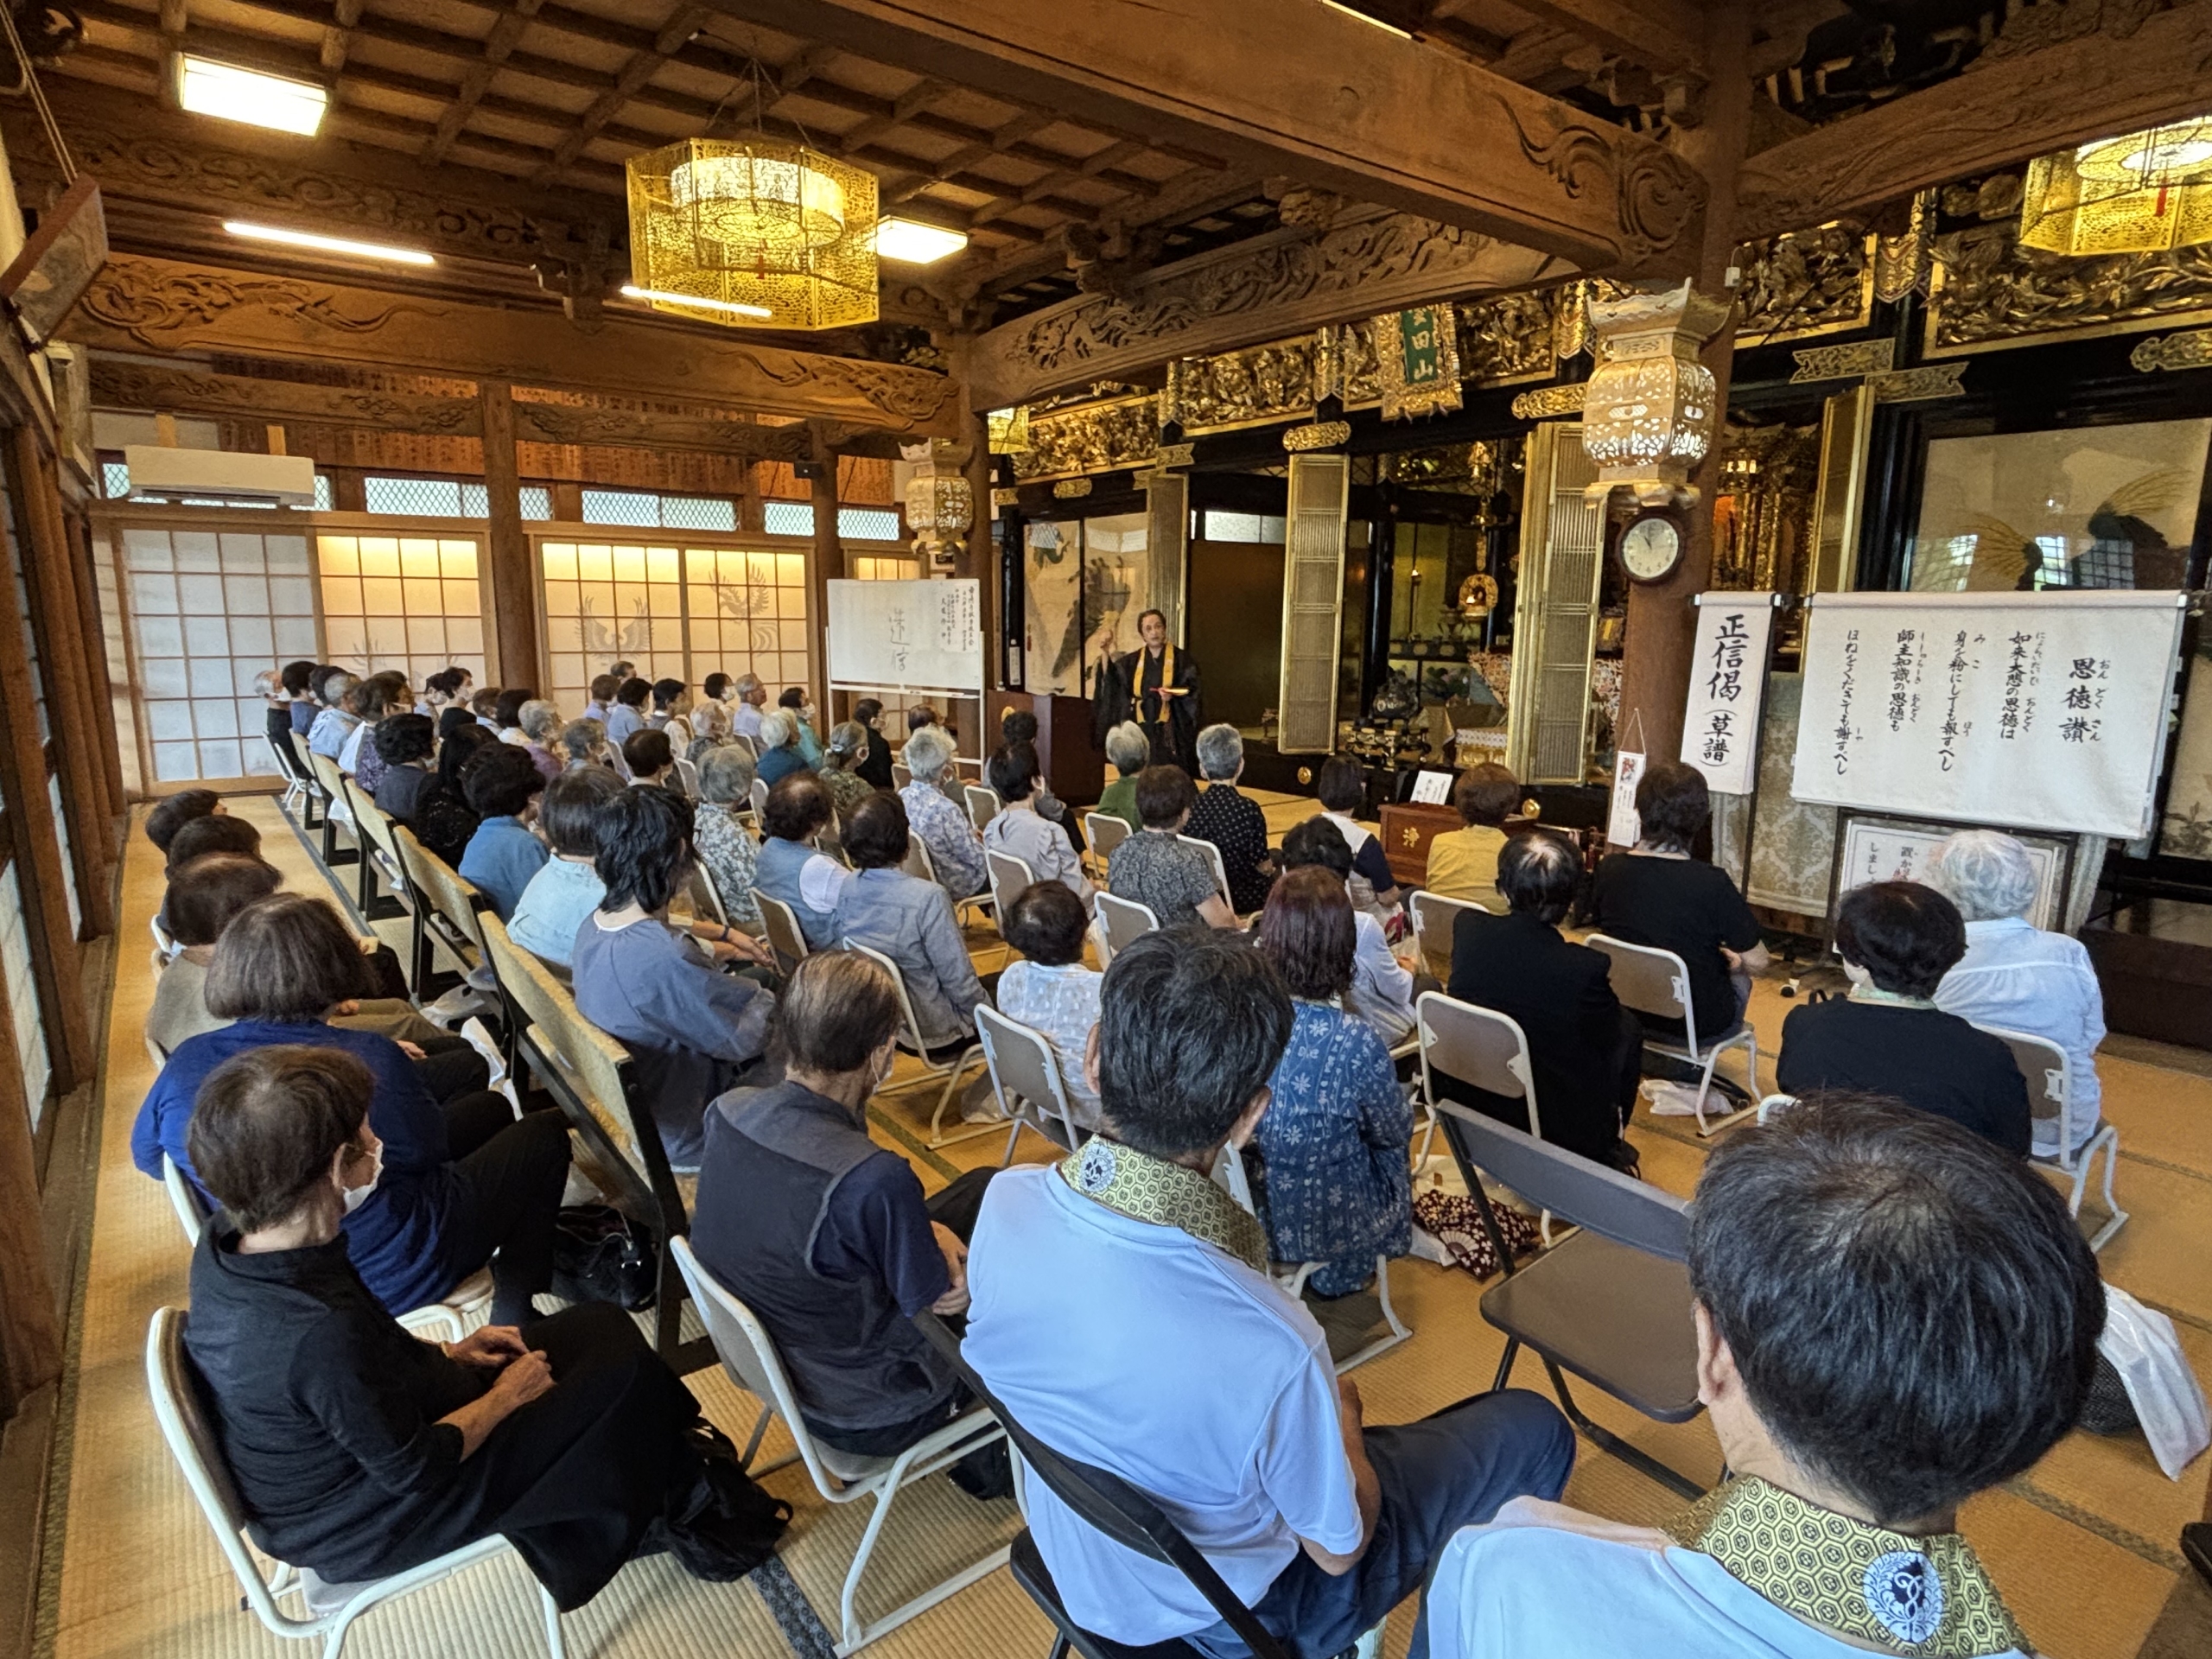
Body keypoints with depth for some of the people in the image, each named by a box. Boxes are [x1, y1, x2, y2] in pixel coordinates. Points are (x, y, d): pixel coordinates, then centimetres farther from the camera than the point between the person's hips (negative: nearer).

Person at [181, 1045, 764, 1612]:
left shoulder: (225, 1240, -15)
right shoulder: (322, 1333, -41)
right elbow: (416, 1470, -26)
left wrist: (443, 1352, 2)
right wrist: (505, 1397, -10)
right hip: (361, 1530, -8)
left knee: (601, 1323, 11)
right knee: (623, 1366, -1)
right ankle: (673, 1511, 29)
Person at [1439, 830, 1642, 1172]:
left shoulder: (1467, 928, -14)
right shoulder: (1586, 968, -26)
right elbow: (1611, 1036, -6)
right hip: (1557, 1127, -4)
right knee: (1630, 1026, 19)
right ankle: (1606, 1150, 33)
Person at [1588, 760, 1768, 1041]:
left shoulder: (1608, 869, -14)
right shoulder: (1711, 883, -27)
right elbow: (1756, 962, -18)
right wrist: (1733, 961, 6)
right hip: (1697, 1023, -3)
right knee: (1739, 978, 30)